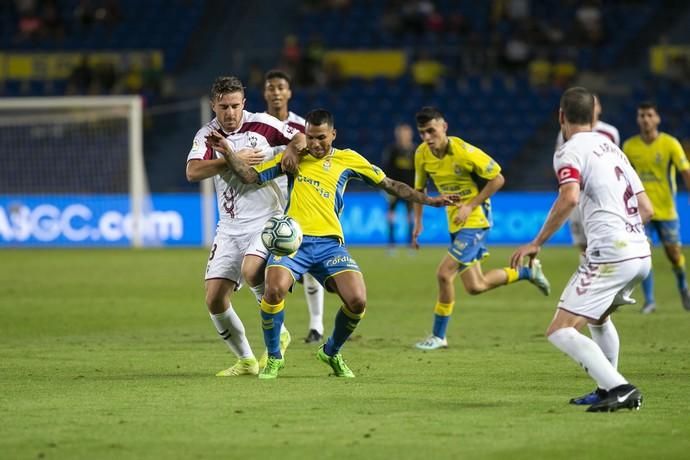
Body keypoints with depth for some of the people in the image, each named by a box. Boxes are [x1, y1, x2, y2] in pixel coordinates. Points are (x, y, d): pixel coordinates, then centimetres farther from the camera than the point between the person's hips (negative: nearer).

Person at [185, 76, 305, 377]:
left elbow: (300, 138, 5)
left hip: (267, 220, -4)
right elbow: (192, 172, -15)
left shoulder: (261, 124, -4)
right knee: (214, 299, -5)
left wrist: (291, 150, -18)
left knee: (251, 269, -32)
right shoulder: (207, 135, 1)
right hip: (230, 226, 4)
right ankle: (245, 360, 13)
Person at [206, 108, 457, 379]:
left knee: (357, 301, -18)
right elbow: (252, 176, 11)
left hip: (330, 242, 1)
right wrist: (227, 152, -3)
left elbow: (390, 185, 16)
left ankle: (331, 352, 14)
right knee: (274, 290, -29)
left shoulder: (348, 159, 12)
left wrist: (429, 201, 10)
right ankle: (274, 358, -3)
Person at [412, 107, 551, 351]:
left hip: (475, 219, -7)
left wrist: (469, 207, -19)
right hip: (456, 222, 7)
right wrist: (418, 222, 5)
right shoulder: (422, 154, -3)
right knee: (475, 286, 10)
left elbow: (497, 179, -15)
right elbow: (420, 187, 14)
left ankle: (438, 336, -1)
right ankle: (527, 271, 33)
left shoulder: (464, 152, -23)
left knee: (444, 273, -16)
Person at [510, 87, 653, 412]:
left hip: (610, 256, -9)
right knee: (598, 316, 33)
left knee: (560, 332, -9)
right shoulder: (612, 148, 21)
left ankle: (620, 389, -23)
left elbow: (570, 197, -22)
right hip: (641, 254, 9)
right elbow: (646, 209, 20)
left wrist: (537, 243, -16)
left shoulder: (569, 151, -3)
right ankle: (607, 390, 32)